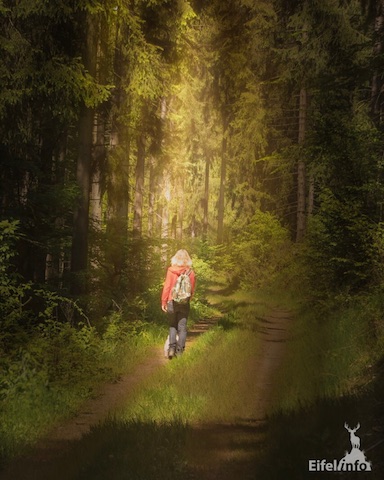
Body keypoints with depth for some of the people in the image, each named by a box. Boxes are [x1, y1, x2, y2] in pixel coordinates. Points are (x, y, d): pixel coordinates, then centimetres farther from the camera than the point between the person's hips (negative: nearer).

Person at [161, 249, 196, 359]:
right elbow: (192, 289, 1)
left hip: (172, 302, -1)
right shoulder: (191, 273, -3)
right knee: (182, 327, 7)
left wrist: (163, 302, 0)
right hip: (185, 303, 1)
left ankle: (172, 348, -1)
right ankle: (179, 350, 5)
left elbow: (166, 287, -7)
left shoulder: (171, 271, -7)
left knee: (172, 326, 12)